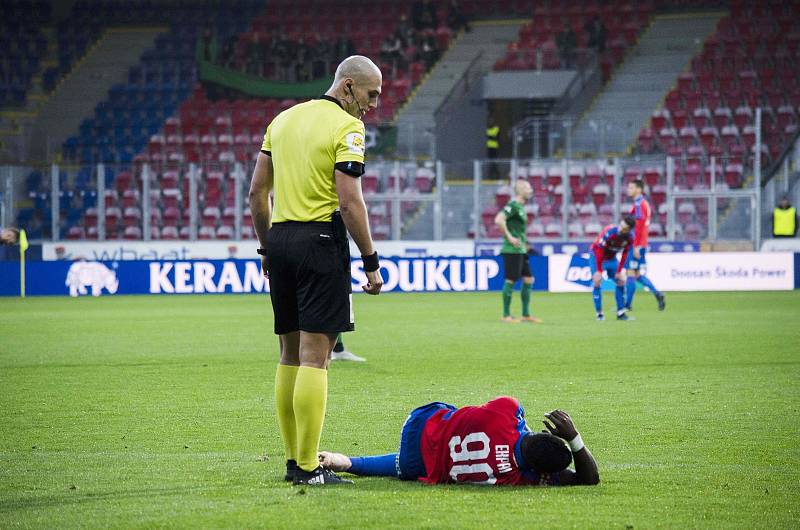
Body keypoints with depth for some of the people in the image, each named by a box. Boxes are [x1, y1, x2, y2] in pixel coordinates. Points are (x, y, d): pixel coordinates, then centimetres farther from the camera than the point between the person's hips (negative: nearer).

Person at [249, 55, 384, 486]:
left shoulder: (283, 119, 14)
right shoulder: (346, 128, -8)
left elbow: (257, 190, 14)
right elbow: (349, 202, -15)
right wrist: (371, 262, -10)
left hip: (280, 239, 7)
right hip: (322, 240, -7)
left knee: (291, 354, 13)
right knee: (315, 355, -7)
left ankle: (293, 460, 18)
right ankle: (308, 468, -9)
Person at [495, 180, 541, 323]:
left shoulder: (520, 207, 17)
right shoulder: (513, 205, -13)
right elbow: (499, 220, -24)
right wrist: (510, 237, -22)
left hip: (520, 251, 10)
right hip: (512, 250, -10)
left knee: (528, 280, 9)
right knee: (510, 281, -6)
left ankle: (526, 315, 14)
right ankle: (506, 315, -1)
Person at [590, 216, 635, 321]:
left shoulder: (630, 237, -18)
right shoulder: (609, 232, -34)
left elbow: (624, 254, -5)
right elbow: (599, 251, -28)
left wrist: (619, 271, -6)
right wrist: (599, 271, -25)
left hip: (612, 257, 5)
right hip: (596, 255, -5)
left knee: (621, 281, -2)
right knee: (597, 281, -17)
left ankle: (621, 312, 6)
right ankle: (599, 313, -9)